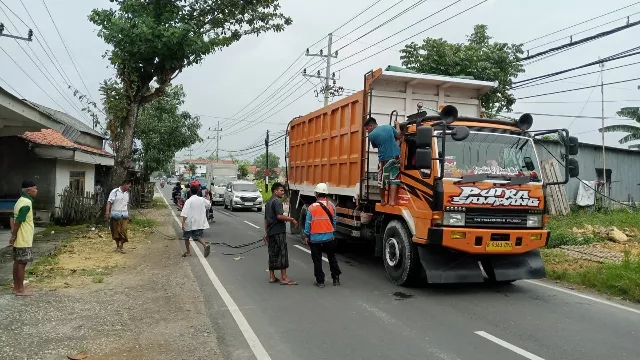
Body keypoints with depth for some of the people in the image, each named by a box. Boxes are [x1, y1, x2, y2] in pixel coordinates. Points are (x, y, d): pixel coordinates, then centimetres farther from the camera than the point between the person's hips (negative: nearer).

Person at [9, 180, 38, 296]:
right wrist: (13, 237, -12)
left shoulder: (20, 201, 11)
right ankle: (20, 289, 5)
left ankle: (16, 287, 21)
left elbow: (12, 219, 12)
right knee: (22, 263, -2)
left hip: (19, 239, 9)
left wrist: (13, 235, 6)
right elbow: (18, 222, -21)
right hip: (23, 240, -9)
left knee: (17, 262, 13)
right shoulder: (27, 203, -20)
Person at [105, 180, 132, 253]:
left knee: (123, 231, -5)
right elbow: (109, 202, -11)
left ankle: (121, 247, 2)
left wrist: (128, 215, 22)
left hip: (124, 215, 4)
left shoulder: (127, 193, 12)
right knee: (116, 231, 6)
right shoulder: (115, 192, -7)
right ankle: (117, 246, 20)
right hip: (115, 215, -4)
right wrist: (107, 212, -22)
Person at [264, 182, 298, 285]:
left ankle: (272, 277, 15)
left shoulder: (268, 202, 19)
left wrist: (266, 233, 25)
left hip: (271, 231, 9)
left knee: (273, 254, 12)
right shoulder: (277, 201, -11)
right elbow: (279, 216, -22)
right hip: (278, 231, -9)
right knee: (282, 253, -7)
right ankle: (284, 278, -6)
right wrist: (292, 219, -12)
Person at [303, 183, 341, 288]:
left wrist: (307, 236, 4)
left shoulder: (312, 207, -13)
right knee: (332, 258, 18)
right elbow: (334, 221, 7)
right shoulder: (331, 206, -2)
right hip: (329, 237, 3)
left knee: (317, 260, 8)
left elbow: (308, 223, -7)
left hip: (315, 238, -3)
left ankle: (320, 281, 11)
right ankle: (336, 279, 22)